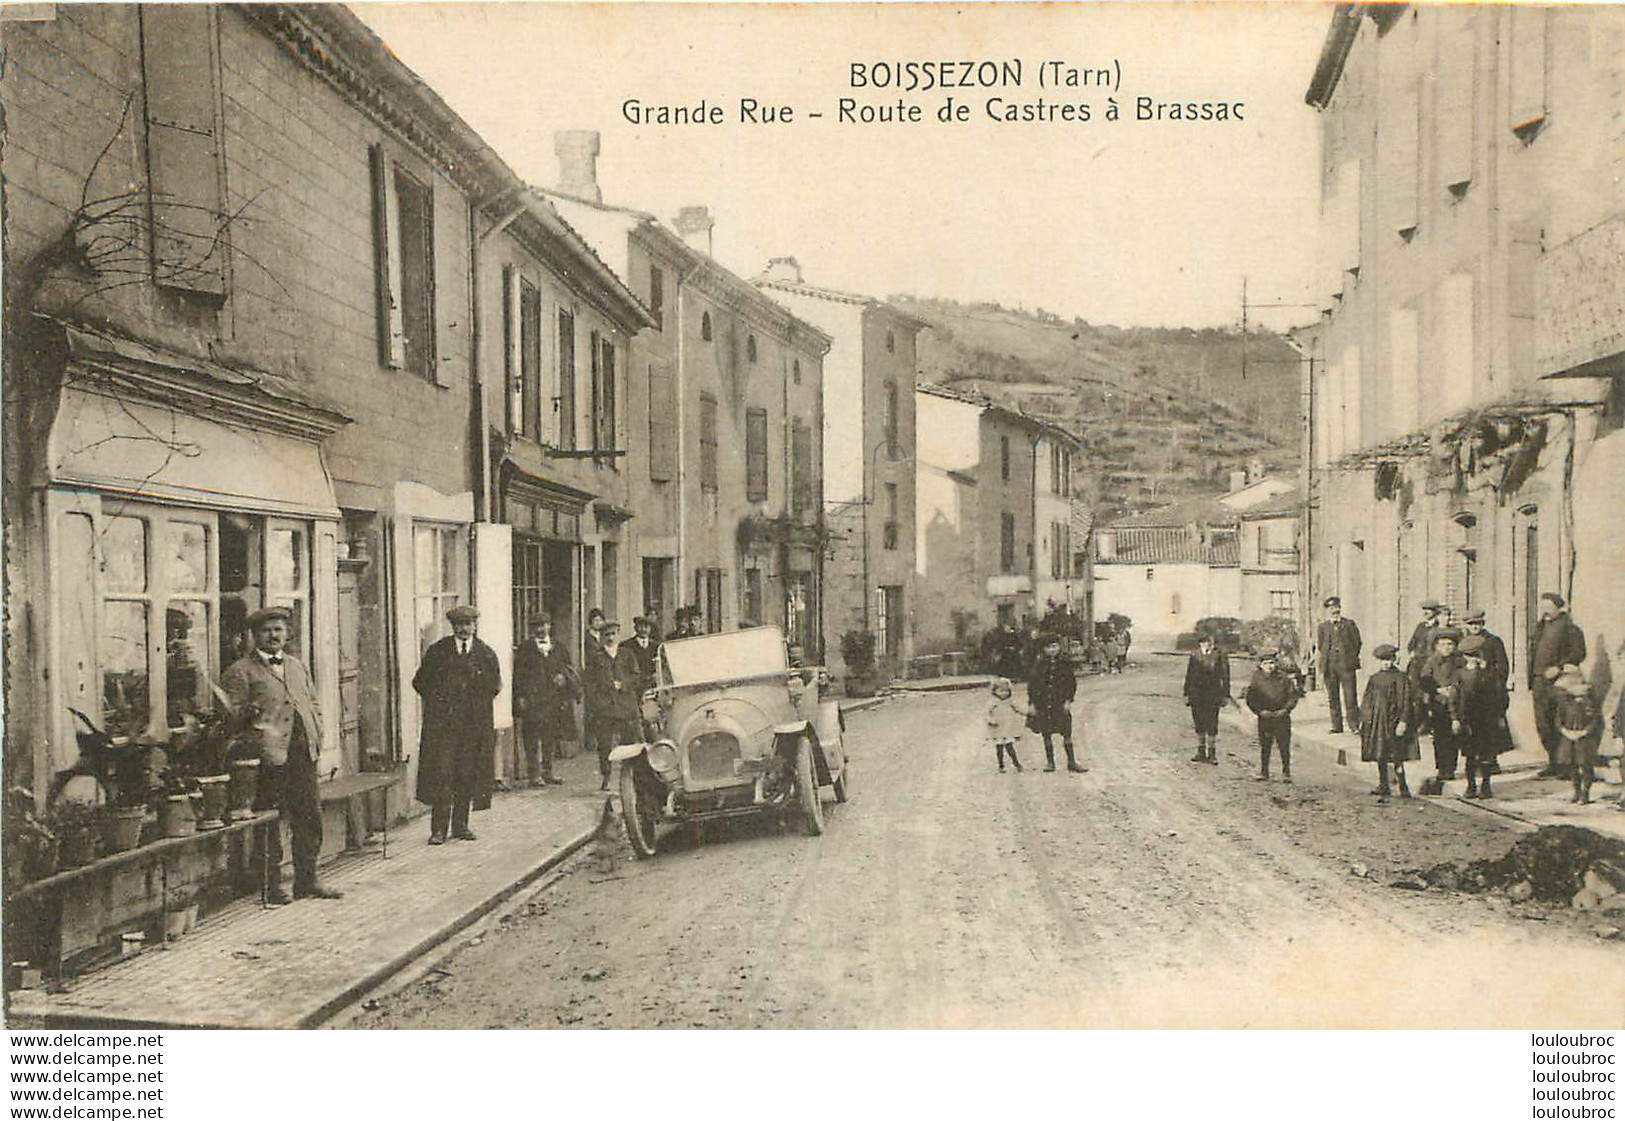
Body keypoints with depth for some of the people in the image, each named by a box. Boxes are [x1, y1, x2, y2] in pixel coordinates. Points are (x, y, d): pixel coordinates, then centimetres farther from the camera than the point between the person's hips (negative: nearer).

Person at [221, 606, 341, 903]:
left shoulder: (298, 666, 21)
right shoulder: (240, 672, 1)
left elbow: (313, 705, 25)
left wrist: (316, 738, 13)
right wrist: (248, 714, -22)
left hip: (303, 755, 6)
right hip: (268, 756, -6)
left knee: (310, 817, 7)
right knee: (269, 823, -3)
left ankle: (307, 881, 18)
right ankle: (271, 887, 7)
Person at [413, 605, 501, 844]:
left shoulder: (486, 654, 6)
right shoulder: (437, 652, 4)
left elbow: (495, 686, 15)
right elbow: (419, 681, 12)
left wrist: (478, 705, 8)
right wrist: (436, 702, 5)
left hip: (474, 723, 2)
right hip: (442, 723, -1)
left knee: (467, 776, 4)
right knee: (441, 774, -7)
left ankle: (460, 825, 15)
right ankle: (438, 829, -4)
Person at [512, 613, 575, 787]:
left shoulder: (558, 647, 14)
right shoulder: (526, 648, 2)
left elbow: (569, 668, 17)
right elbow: (519, 674, -1)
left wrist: (564, 677, -5)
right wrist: (521, 696, -10)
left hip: (554, 700, 4)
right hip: (533, 700, -4)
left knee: (551, 737, 7)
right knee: (532, 738, -5)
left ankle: (548, 772, 15)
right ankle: (533, 774, 0)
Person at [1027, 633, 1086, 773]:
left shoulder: (1065, 664, 0)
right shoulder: (1039, 665, -1)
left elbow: (1072, 682, 4)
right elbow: (1031, 684, 2)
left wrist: (1068, 700, -4)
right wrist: (1032, 703, -2)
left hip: (1060, 704, 0)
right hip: (1043, 705, 0)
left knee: (1066, 733, 0)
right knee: (1046, 734, 8)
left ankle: (1072, 761, 9)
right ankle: (1049, 761, 19)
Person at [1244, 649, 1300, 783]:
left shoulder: (1284, 679, 1)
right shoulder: (1256, 680, -1)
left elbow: (1293, 696, 4)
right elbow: (1249, 698, -1)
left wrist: (1285, 709, -9)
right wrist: (1260, 711, -10)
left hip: (1282, 717, 0)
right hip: (1264, 718, 0)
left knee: (1284, 746, 3)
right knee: (1264, 746, 6)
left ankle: (1286, 773, 12)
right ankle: (1263, 772, 15)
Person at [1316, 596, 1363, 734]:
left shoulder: (1349, 624, 8)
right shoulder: (1323, 626, 10)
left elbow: (1357, 642, 10)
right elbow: (1319, 648, 9)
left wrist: (1352, 659, 1)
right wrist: (1321, 668, 3)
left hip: (1346, 665, -2)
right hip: (1329, 666, 2)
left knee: (1350, 696, -6)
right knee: (1333, 697, 4)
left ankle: (1354, 725, -2)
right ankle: (1336, 726, 11)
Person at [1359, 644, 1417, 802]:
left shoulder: (1400, 679, -5)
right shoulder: (1373, 679, 10)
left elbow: (1405, 702, -8)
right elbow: (1367, 701, 15)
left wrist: (1403, 721, -13)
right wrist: (1363, 720, 12)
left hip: (1393, 722, -5)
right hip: (1376, 722, 5)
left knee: (1396, 757, -4)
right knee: (1380, 757, 9)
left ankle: (1403, 787, 6)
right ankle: (1383, 786, 18)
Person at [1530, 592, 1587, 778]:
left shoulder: (1570, 628, -3)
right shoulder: (1539, 628, 17)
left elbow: (1579, 653, -9)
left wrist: (1558, 668, -19)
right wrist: (1531, 684, 17)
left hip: (1561, 682, -7)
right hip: (1540, 683, 7)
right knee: (1543, 725, 7)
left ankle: (1566, 765, -1)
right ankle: (1553, 764, 16)